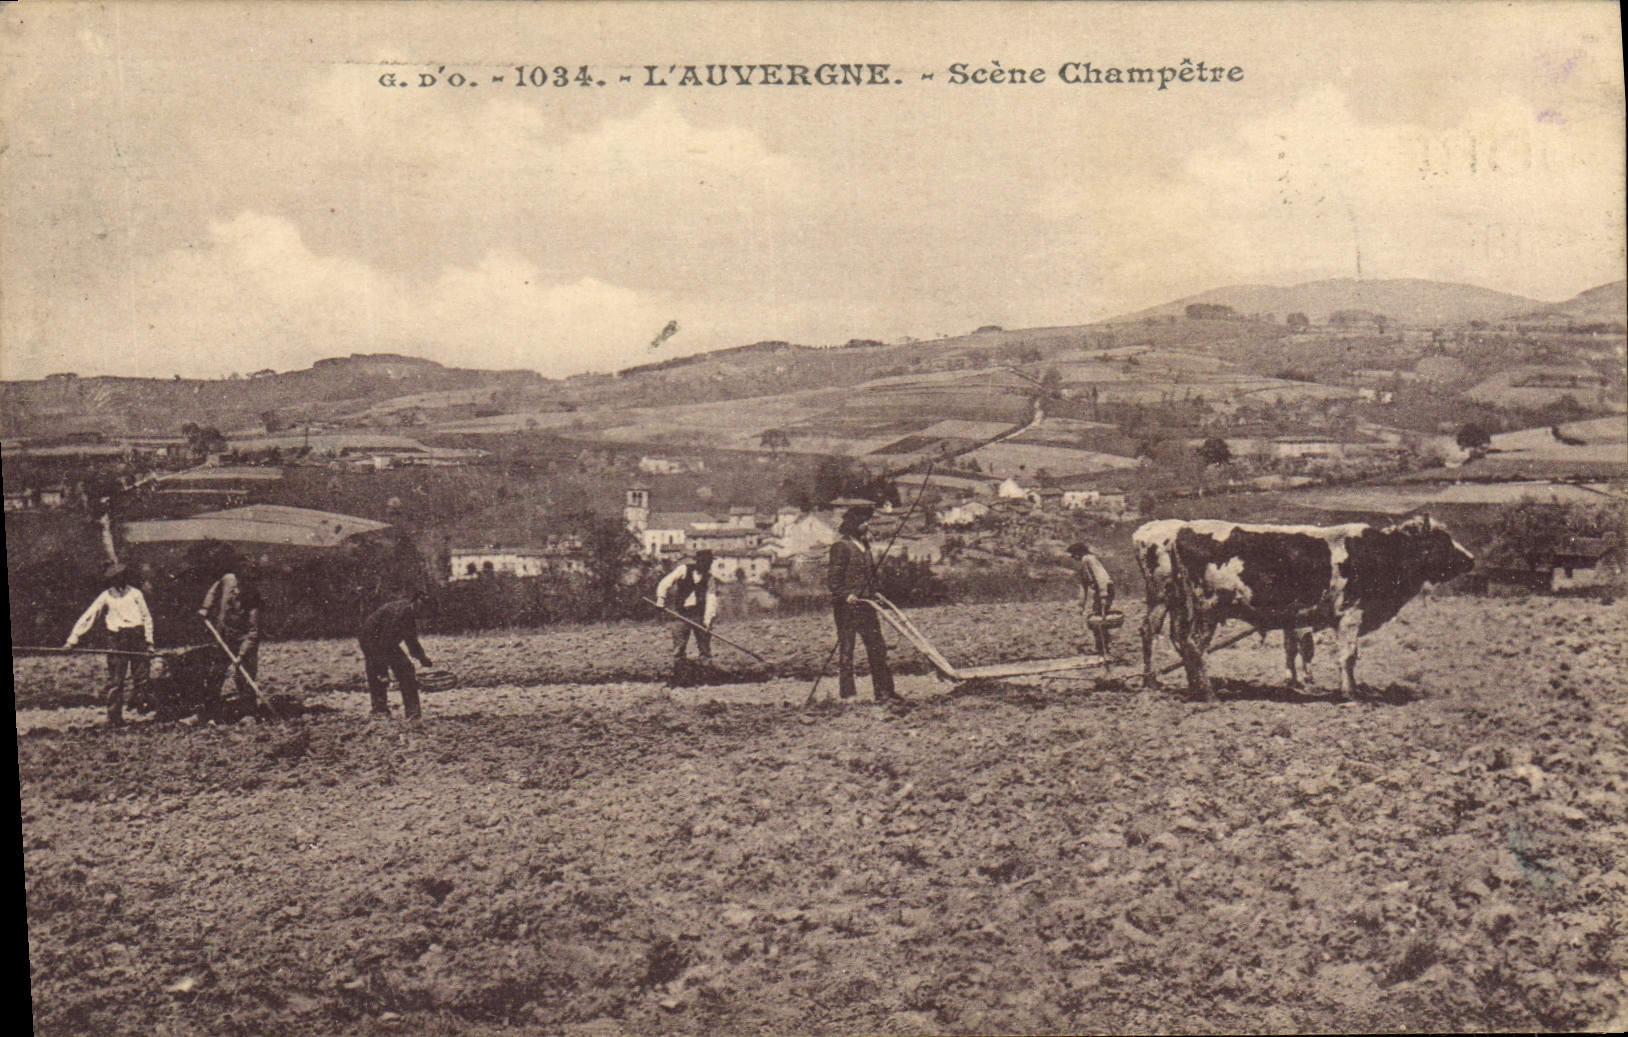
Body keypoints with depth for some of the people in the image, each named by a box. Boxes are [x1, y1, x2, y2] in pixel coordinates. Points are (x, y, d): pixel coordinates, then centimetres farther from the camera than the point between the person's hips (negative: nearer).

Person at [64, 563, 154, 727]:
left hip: (137, 636, 0)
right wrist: (73, 639, 0)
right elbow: (88, 617, 6)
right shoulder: (106, 596, 8)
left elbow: (147, 617, 15)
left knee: (141, 676, -4)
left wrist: (149, 640, 8)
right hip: (116, 639, 0)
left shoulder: (135, 594, 10)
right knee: (115, 679, -2)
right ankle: (114, 717, 1)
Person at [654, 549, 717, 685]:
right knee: (679, 645, 0)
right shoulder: (684, 570, -3)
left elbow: (711, 597, -4)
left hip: (699, 614, 2)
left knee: (704, 643, 0)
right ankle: (678, 676, 10)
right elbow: (665, 583, -5)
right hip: (681, 613, -2)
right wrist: (661, 599, -17)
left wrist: (708, 618, -15)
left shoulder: (708, 577, 4)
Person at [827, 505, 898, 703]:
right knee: (846, 649, -1)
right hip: (847, 606, -8)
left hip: (866, 604, 8)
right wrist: (846, 595, -23)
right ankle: (847, 693, 6)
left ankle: (884, 691, 11)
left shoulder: (865, 545, 15)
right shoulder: (841, 547, -10)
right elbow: (833, 579, -13)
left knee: (877, 647, 6)